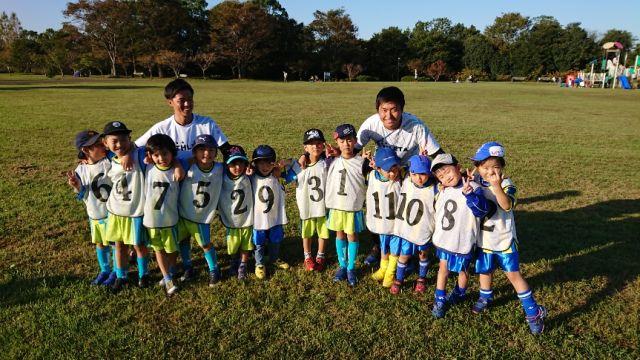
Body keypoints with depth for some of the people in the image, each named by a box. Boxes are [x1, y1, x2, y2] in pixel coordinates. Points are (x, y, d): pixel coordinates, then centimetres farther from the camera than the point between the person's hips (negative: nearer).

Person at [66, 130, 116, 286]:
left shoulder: (110, 161, -15)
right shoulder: (81, 170, -6)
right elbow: (84, 196, -1)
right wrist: (77, 187, -19)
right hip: (94, 215, 4)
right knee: (99, 243, 19)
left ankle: (117, 271, 28)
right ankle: (104, 270, 38)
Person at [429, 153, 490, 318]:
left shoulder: (472, 188, -18)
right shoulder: (440, 190, 1)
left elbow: (482, 211, -32)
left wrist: (469, 194, -42)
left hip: (462, 241, -4)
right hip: (443, 239, 5)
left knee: (462, 269, 18)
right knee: (443, 267, 14)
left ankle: (459, 294, 43)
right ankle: (440, 299, 27)